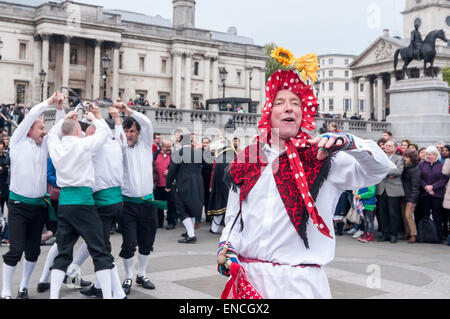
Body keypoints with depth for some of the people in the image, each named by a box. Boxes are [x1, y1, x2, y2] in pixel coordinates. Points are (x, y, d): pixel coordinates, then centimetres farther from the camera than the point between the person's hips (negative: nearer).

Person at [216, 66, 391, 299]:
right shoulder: (246, 160, 9)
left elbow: (379, 169, -7)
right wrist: (226, 246, -3)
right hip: (247, 276, 3)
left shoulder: (320, 158, 1)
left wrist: (348, 143, -23)